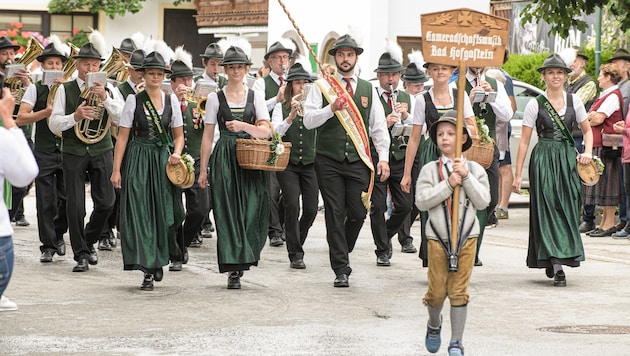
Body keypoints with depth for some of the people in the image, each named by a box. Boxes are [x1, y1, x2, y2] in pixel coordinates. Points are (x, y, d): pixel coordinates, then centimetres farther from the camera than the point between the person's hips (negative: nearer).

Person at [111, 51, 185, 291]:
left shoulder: (171, 100, 7)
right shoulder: (134, 100, 0)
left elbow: (179, 135, 14)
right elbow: (123, 137, 0)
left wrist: (176, 153, -7)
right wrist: (116, 169, -5)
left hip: (164, 161, 2)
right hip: (138, 161, -2)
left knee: (164, 213, 0)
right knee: (140, 213, -7)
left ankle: (159, 261, 23)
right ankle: (148, 271, -5)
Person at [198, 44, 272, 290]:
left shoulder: (255, 96, 9)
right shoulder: (215, 98, 7)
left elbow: (266, 131, 0)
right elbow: (208, 136, 7)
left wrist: (243, 126, -18)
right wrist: (203, 169, 4)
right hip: (224, 158, -1)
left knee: (251, 210, -5)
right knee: (228, 212, -6)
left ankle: (242, 260, 13)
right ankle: (233, 269, -5)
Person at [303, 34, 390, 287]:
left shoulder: (368, 90, 12)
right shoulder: (322, 87, 4)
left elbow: (379, 127, 11)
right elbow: (308, 120, -5)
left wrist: (383, 158, 2)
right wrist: (331, 109, -21)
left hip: (358, 161, 2)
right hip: (329, 162, -2)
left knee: (358, 213, -3)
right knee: (335, 214, -2)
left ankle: (343, 250, 26)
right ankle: (341, 269, 3)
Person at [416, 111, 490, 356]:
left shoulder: (475, 169, 4)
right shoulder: (430, 170, 0)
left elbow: (482, 201, -6)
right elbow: (421, 201, -10)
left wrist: (466, 177, -14)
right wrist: (448, 184, -16)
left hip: (467, 237, 0)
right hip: (437, 237, 0)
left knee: (459, 291, 1)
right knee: (437, 290, 4)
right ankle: (434, 326, 35)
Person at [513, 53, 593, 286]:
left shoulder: (574, 101, 8)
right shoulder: (535, 105, -1)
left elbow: (587, 130, 18)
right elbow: (524, 140, 0)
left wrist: (587, 152, -1)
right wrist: (518, 174, -4)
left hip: (567, 160, 3)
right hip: (543, 160, -3)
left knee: (567, 210, 2)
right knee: (548, 210, -8)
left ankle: (553, 261, 18)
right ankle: (557, 267, -12)